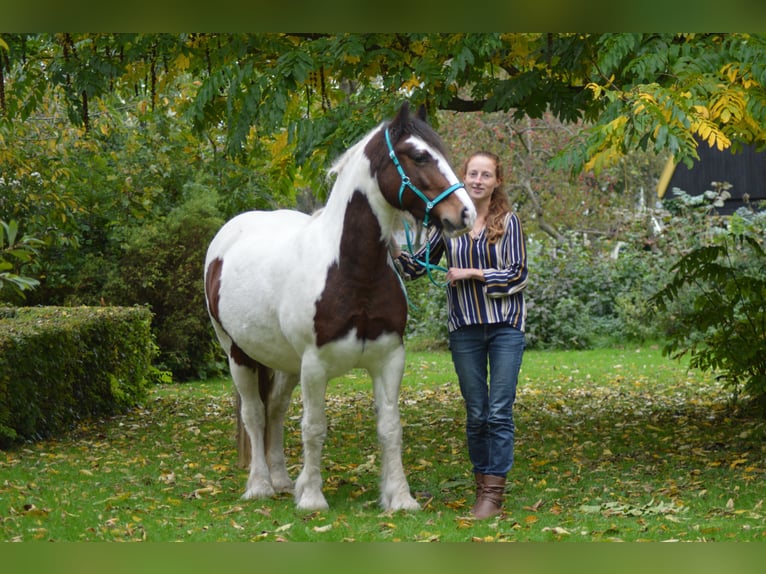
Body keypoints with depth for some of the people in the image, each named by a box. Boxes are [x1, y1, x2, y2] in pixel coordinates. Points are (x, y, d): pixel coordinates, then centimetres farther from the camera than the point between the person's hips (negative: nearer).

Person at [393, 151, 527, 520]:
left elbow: (518, 275, -6)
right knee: (476, 413, 7)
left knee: (500, 411, -5)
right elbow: (418, 266, 10)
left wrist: (473, 273, -13)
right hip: (465, 326, 2)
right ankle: (482, 484, 17)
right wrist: (398, 253, -9)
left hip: (505, 326, -2)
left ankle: (494, 493, -5)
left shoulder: (508, 222, -1)